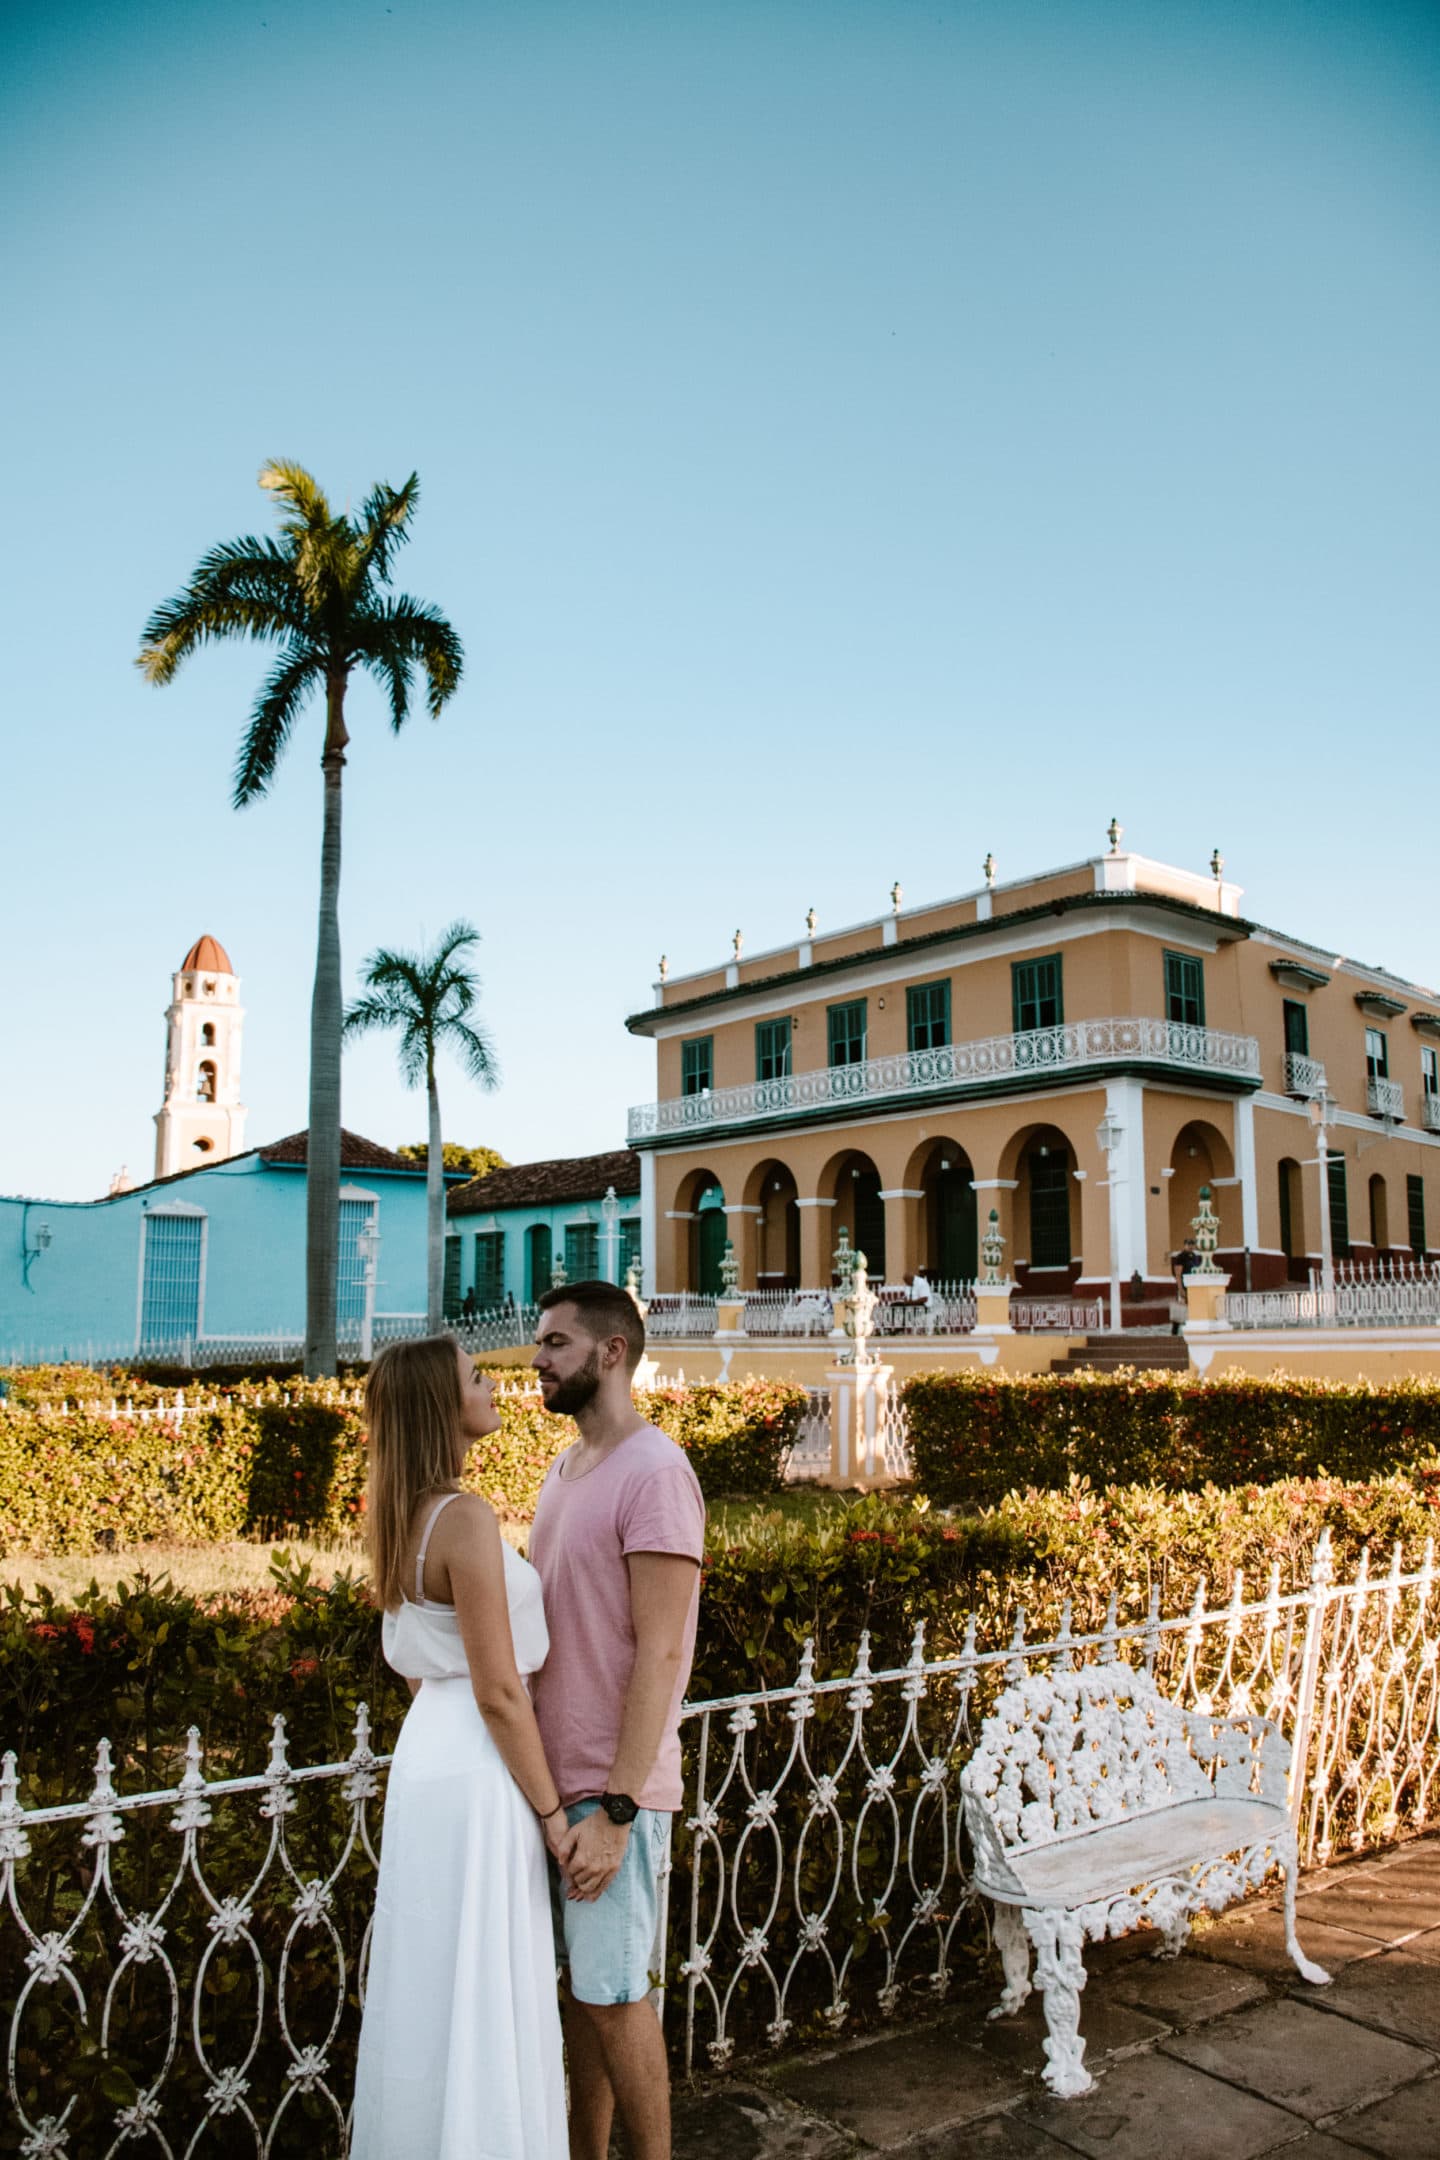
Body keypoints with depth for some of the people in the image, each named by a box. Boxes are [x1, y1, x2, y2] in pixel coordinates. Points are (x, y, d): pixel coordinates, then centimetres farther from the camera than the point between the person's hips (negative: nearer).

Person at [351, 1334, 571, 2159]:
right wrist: (552, 1812, -11)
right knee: (482, 1998, 5)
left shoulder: (402, 1515, 6)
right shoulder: (467, 1520, -22)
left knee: (435, 1987, 21)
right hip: (476, 1770, -9)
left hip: (430, 1750, 9)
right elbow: (499, 1691, -20)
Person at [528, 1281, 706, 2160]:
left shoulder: (654, 1473, -16)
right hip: (553, 1776, 7)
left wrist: (613, 1810, -20)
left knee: (613, 1996, 4)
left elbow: (659, 1655, -19)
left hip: (612, 1789, -7)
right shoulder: (563, 1471, 11)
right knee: (579, 1988, 16)